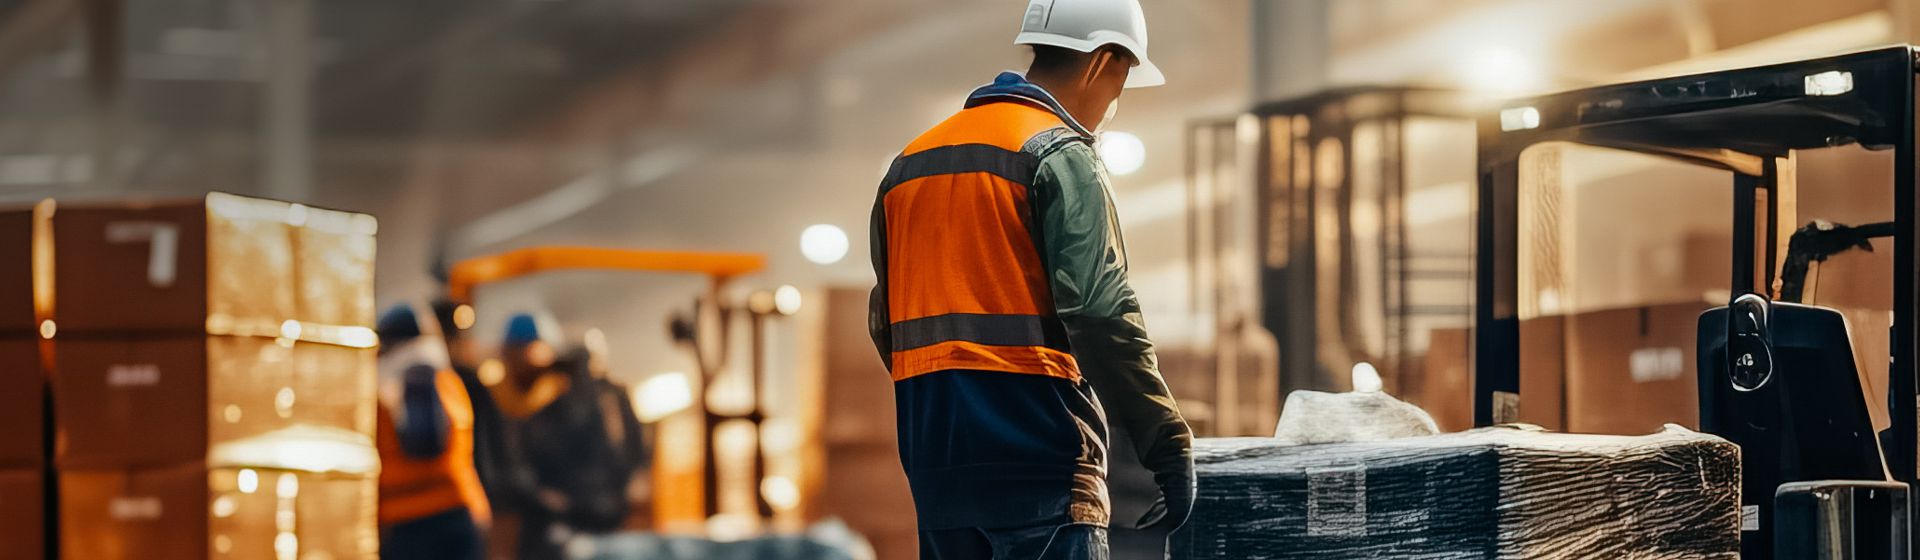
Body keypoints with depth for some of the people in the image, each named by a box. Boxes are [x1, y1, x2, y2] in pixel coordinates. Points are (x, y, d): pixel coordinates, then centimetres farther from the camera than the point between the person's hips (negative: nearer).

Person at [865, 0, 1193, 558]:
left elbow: (885, 323, 21)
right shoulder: (1059, 152, -6)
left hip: (931, 449, 8)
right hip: (1036, 451, -8)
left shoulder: (908, 162, 18)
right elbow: (1098, 312, -16)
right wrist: (1169, 445, -15)